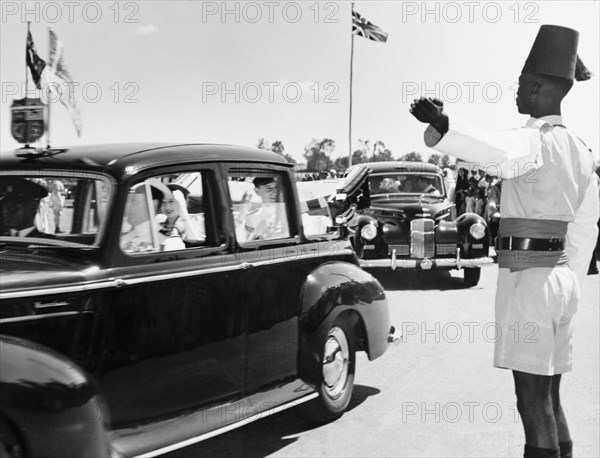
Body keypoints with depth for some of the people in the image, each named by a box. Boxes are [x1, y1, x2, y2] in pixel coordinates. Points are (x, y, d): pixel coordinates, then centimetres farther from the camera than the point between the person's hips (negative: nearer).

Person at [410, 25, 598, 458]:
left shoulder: (537, 140, -13)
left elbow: (502, 152, -38)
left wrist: (442, 122, -54)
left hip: (527, 278, -9)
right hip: (559, 279, 9)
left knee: (533, 402, -3)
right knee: (550, 399, 15)